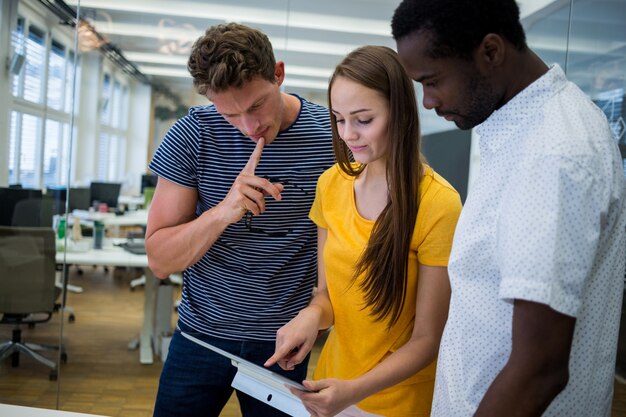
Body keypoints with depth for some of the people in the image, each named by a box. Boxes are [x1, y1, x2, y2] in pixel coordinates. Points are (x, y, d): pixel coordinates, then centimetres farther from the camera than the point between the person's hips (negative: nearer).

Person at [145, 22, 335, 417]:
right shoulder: (194, 134, -11)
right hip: (201, 335, 1)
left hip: (284, 342, 0)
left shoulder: (332, 133, -12)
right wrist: (222, 212, -28)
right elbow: (160, 260, -11)